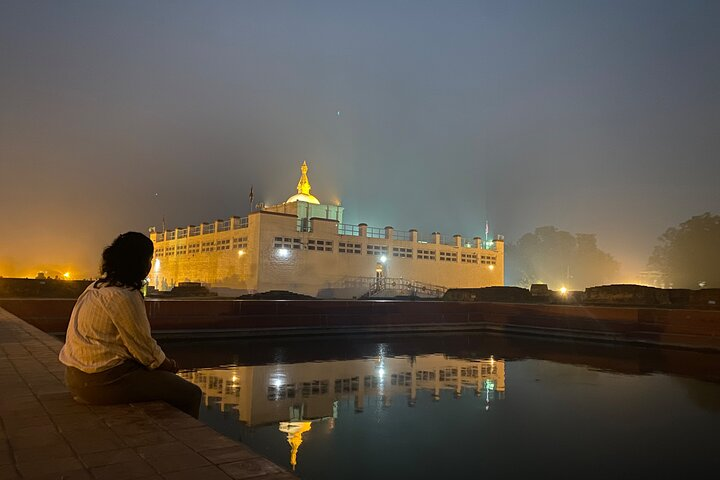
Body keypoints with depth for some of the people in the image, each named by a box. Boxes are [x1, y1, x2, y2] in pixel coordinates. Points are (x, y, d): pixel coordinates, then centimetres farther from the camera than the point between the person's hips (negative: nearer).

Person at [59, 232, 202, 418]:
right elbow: (143, 346, -15)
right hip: (102, 381, -11)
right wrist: (169, 364, 4)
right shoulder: (124, 296, -18)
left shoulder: (98, 287, 12)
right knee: (191, 394, -10)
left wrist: (164, 362, 11)